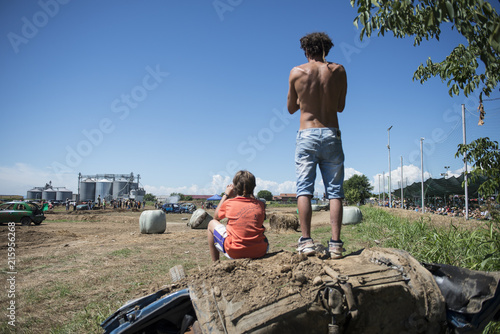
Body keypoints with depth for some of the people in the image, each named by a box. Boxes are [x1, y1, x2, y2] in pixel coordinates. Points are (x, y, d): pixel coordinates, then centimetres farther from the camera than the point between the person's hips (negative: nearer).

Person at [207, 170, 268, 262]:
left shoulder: (229, 203, -4)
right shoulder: (260, 204, 1)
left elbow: (216, 216, 17)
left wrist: (226, 195, 21)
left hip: (235, 253, -3)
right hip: (260, 252, 3)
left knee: (212, 223, 18)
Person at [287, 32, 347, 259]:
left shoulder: (297, 72, 3)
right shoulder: (338, 70, 6)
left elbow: (291, 108, 11)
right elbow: (341, 106, 14)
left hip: (306, 135, -1)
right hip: (331, 135, 1)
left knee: (304, 189, 0)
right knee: (334, 190, 3)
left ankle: (306, 240, -8)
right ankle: (335, 243, -1)